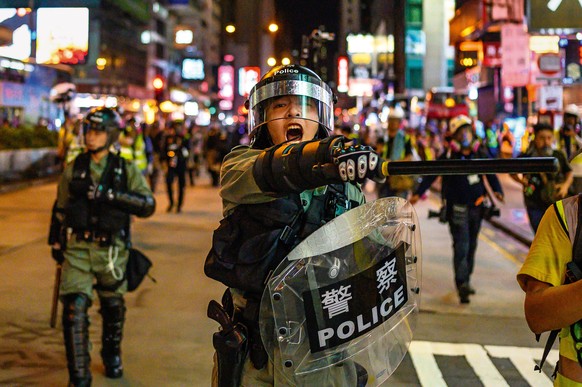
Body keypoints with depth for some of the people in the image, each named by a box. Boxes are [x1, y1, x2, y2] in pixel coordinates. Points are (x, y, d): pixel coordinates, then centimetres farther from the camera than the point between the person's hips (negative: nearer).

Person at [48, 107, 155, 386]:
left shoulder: (126, 171, -1)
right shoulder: (73, 170, 4)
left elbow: (148, 205, -14)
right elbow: (60, 209, 16)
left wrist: (112, 195, -25)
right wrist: (55, 243, 21)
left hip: (111, 250, 0)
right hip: (77, 249, 0)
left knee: (113, 308, 16)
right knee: (74, 309, -12)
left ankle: (112, 357, 42)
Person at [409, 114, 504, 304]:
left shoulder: (480, 155, 5)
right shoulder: (448, 157, -6)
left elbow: (491, 175, 9)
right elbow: (431, 175, -6)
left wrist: (497, 190, -10)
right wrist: (418, 193, -17)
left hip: (476, 207, 5)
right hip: (457, 208, -5)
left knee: (471, 246, 14)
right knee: (461, 246, -12)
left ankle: (465, 281, 27)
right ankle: (462, 284, -13)